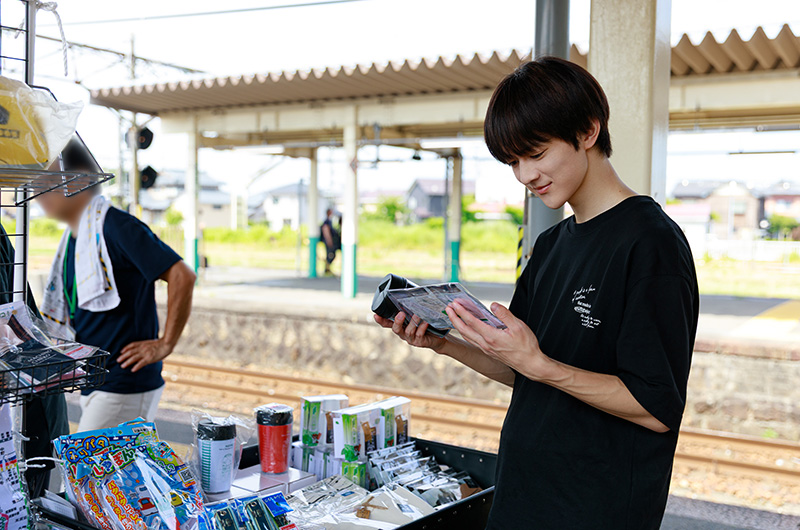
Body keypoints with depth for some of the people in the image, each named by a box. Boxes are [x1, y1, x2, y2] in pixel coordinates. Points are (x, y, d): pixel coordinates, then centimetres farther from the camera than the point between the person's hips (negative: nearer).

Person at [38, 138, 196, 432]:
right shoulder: (72, 237, 15)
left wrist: (165, 344, -18)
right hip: (91, 384, 9)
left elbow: (182, 276, -21)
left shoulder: (114, 226, -14)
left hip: (125, 384, -9)